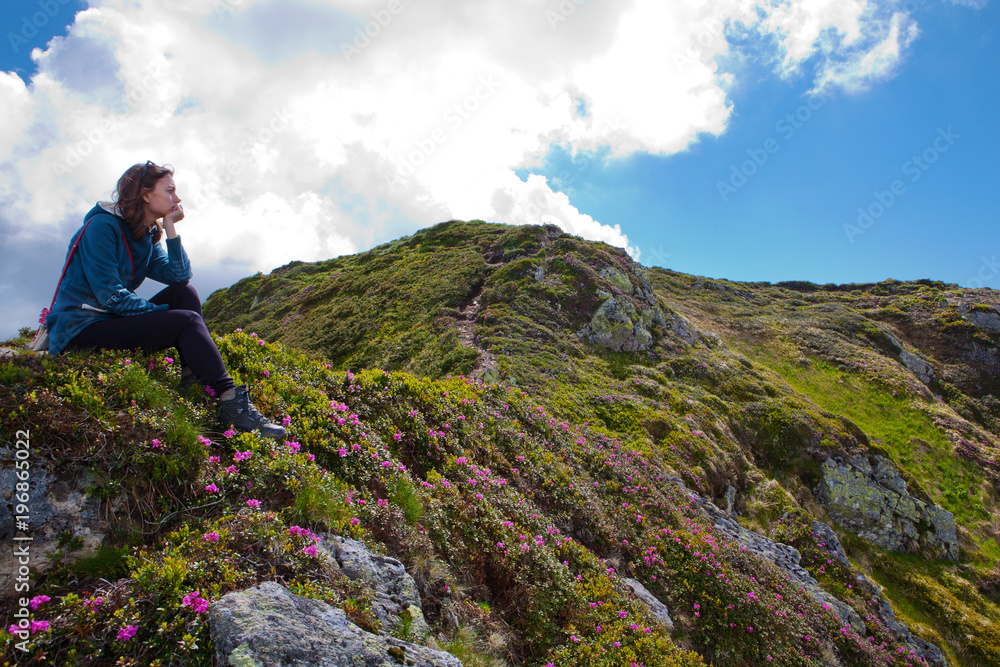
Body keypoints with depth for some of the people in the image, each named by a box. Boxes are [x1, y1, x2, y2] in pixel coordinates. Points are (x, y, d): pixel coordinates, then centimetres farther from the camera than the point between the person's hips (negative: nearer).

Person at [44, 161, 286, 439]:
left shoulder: (146, 235, 13)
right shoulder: (102, 226, -13)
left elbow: (180, 275, -2)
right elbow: (110, 296, -19)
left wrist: (171, 229, -5)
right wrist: (163, 312, -14)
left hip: (112, 321, 9)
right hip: (80, 332, -9)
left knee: (184, 293, -4)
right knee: (186, 321, -22)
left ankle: (194, 379, -16)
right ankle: (230, 402, -28)